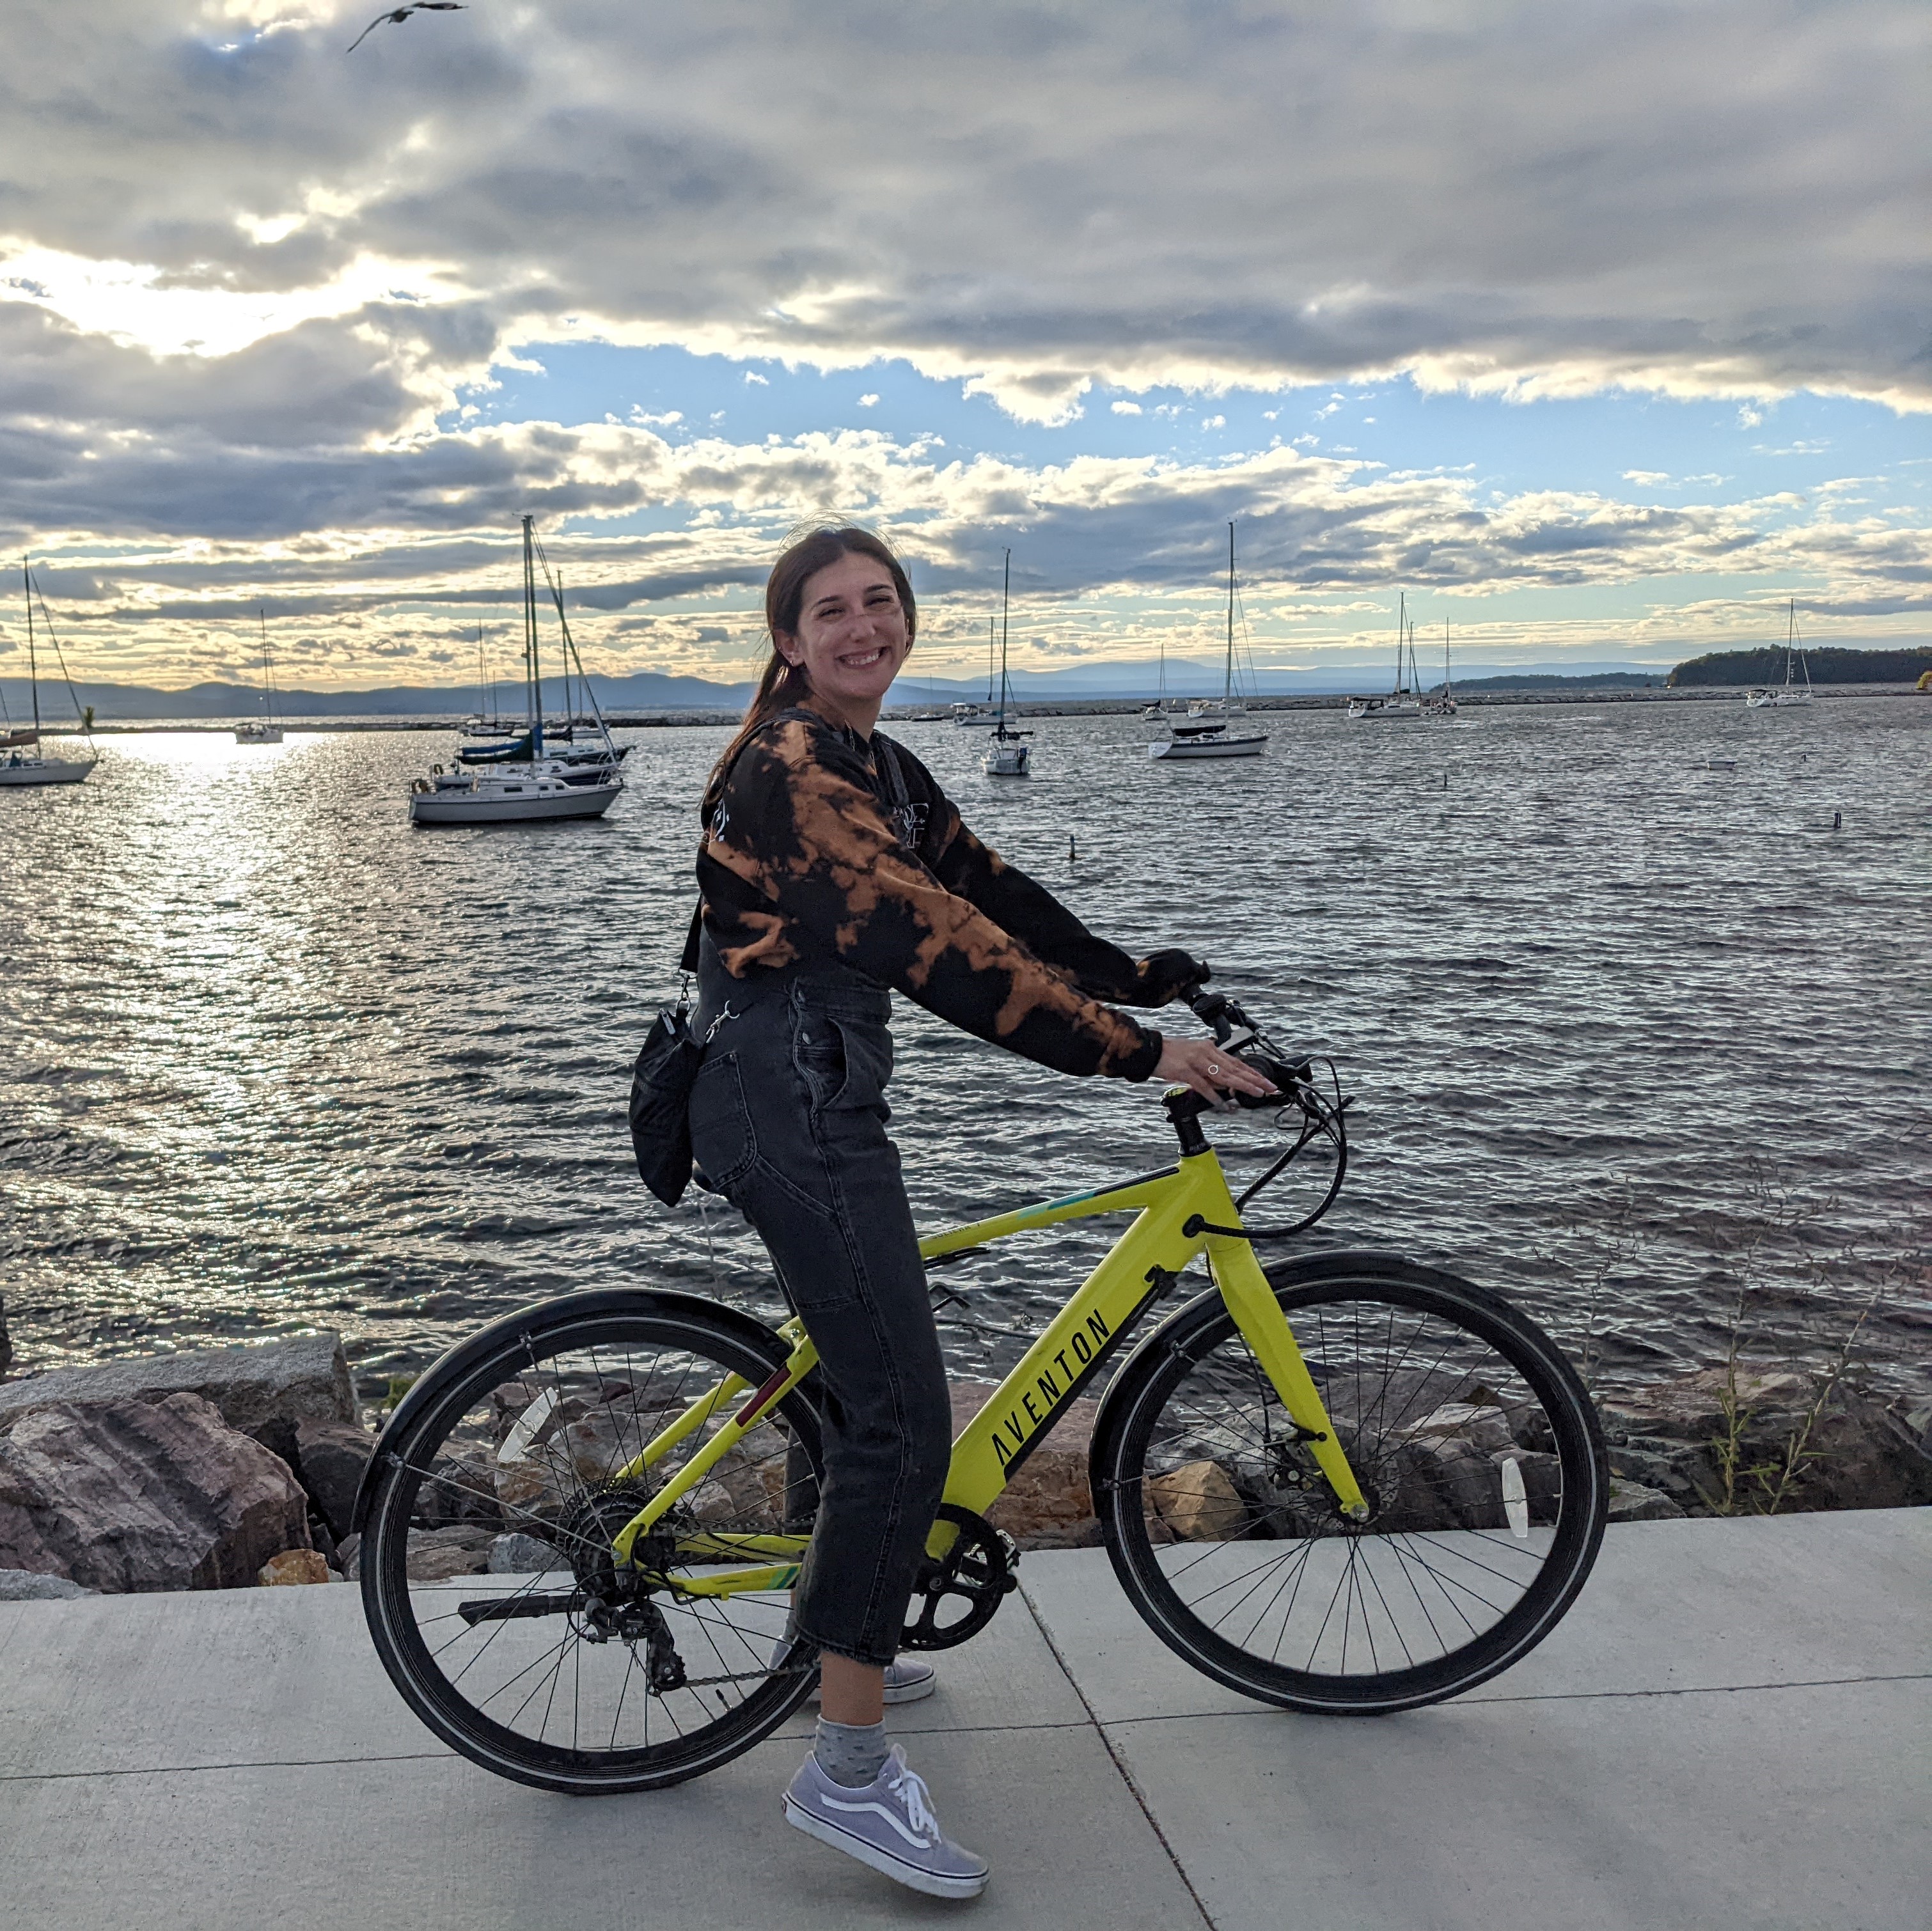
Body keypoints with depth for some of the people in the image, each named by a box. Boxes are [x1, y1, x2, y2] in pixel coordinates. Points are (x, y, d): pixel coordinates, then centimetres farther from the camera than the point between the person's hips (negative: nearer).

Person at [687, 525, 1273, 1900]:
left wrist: (1147, 978, 7)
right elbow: (935, 943, -27)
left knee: (873, 1377, 23)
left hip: (819, 1101, 11)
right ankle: (848, 1775, -1)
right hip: (790, 1105, -11)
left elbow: (991, 893, 14)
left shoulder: (880, 765, 14)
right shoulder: (793, 767, -19)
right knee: (903, 1422, -10)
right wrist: (1134, 1052, -28)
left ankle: (836, 1641, 43)